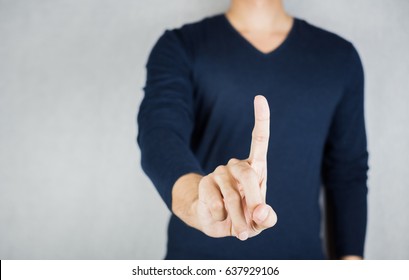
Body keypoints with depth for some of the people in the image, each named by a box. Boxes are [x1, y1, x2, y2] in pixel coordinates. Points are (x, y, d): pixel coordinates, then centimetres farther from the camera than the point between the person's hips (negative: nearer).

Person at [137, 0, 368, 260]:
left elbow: (349, 171, 3)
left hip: (301, 252, 2)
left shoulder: (340, 55, 0)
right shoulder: (180, 47, -7)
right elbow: (159, 134, -23)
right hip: (198, 252, -1)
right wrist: (199, 203, -42)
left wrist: (351, 257, -3)